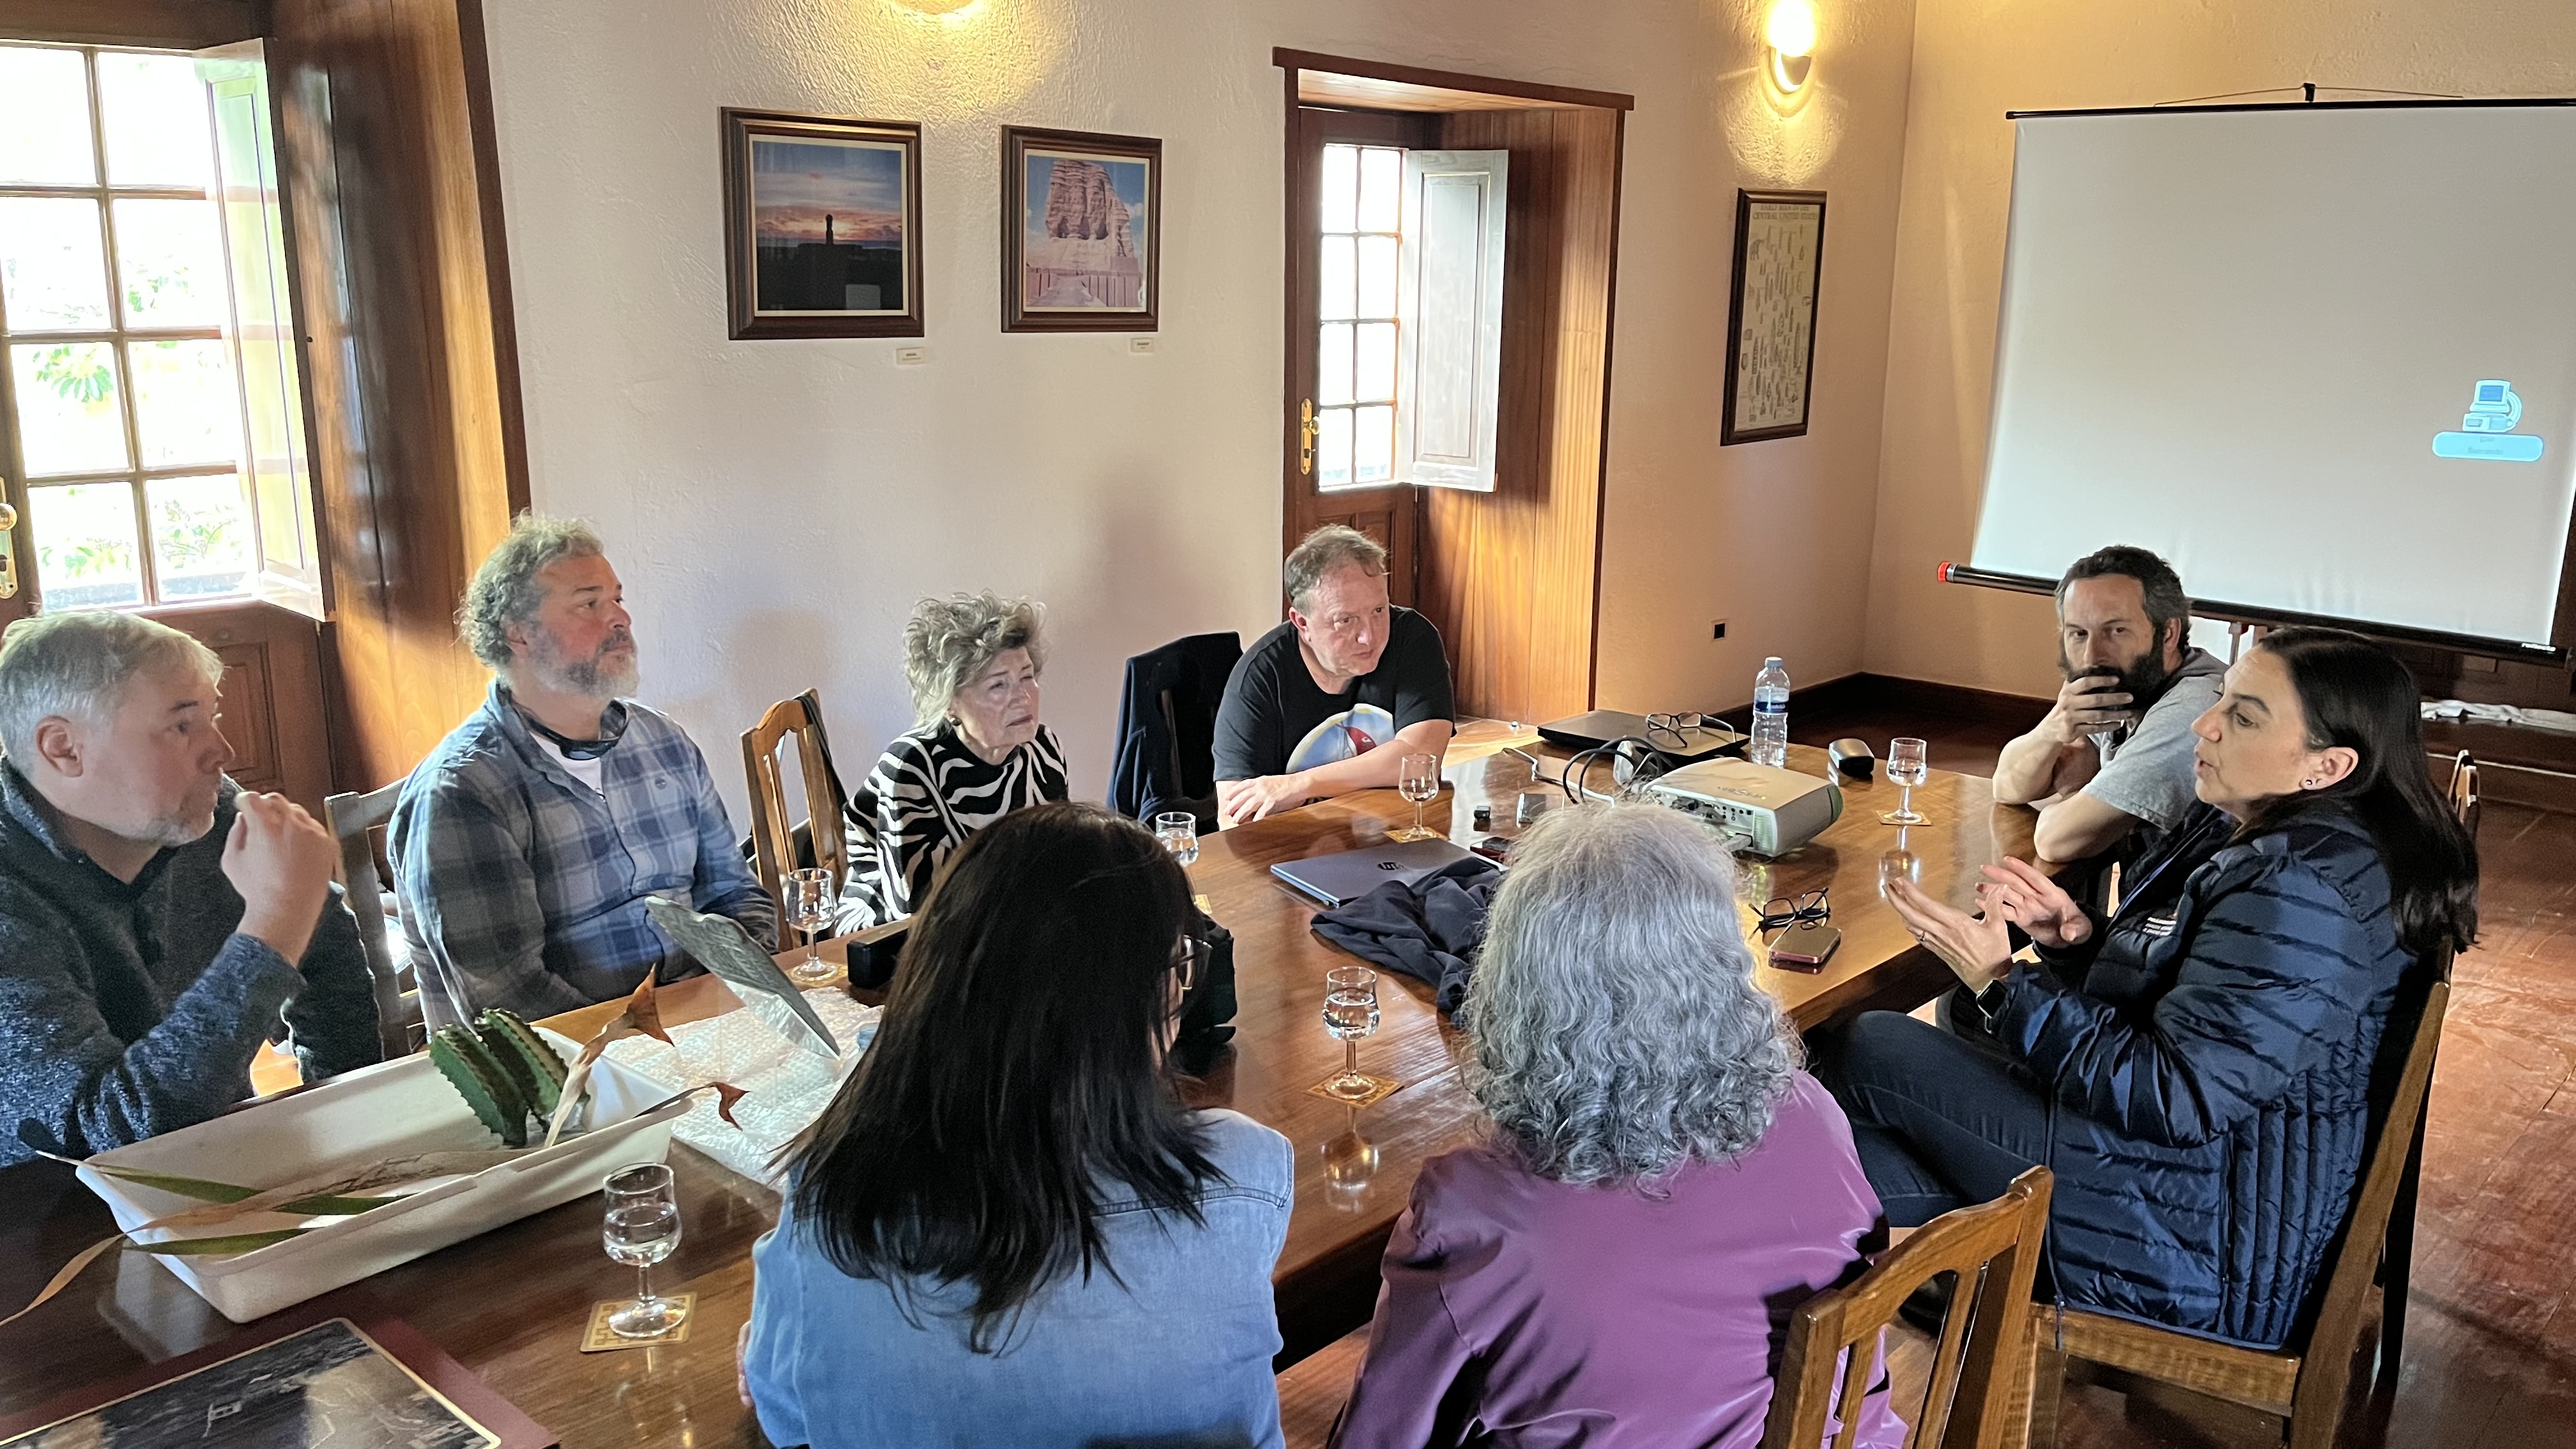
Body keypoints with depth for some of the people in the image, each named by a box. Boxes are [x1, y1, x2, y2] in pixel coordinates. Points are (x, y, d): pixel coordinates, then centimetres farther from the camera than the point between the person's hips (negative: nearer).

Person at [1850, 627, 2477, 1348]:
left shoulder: (2302, 897, -27)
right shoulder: (2249, 832, 5)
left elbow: (2171, 1097, -28)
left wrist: (2000, 982, -23)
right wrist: (2078, 939, -4)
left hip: (2194, 1242, -10)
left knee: (1873, 1050, -4)